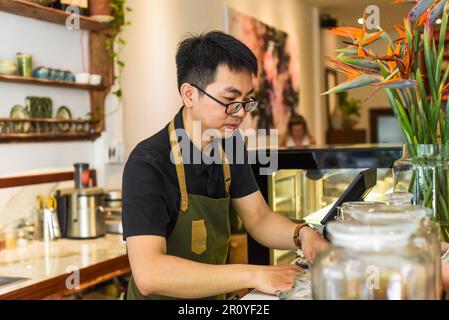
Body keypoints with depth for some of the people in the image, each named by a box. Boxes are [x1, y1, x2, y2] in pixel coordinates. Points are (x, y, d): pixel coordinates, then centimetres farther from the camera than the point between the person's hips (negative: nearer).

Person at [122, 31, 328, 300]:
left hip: (213, 296, 5)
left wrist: (302, 234, -12)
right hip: (165, 296, -5)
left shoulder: (229, 144, 1)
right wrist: (252, 275, -31)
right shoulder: (148, 165, -21)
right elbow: (148, 274, -29)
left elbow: (259, 218, 7)